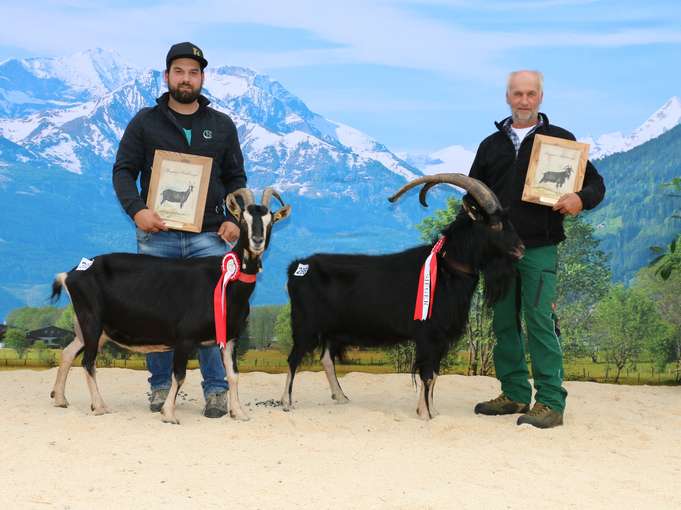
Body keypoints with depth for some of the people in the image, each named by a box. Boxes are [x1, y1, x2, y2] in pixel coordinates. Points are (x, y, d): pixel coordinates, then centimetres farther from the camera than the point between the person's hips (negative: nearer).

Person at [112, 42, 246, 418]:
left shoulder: (222, 126, 13)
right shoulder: (145, 122, 8)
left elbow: (235, 178, 16)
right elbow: (123, 171, 4)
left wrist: (233, 219, 0)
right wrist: (136, 209, -14)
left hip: (208, 237, 1)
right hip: (157, 236, 0)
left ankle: (216, 390, 3)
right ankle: (160, 387, 15)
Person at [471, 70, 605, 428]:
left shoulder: (559, 140, 4)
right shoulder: (492, 144, 15)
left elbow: (596, 183, 5)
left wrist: (581, 199, -19)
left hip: (539, 248, -5)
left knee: (539, 321, -9)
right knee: (504, 322, 7)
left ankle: (551, 402, -6)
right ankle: (514, 395, 17)